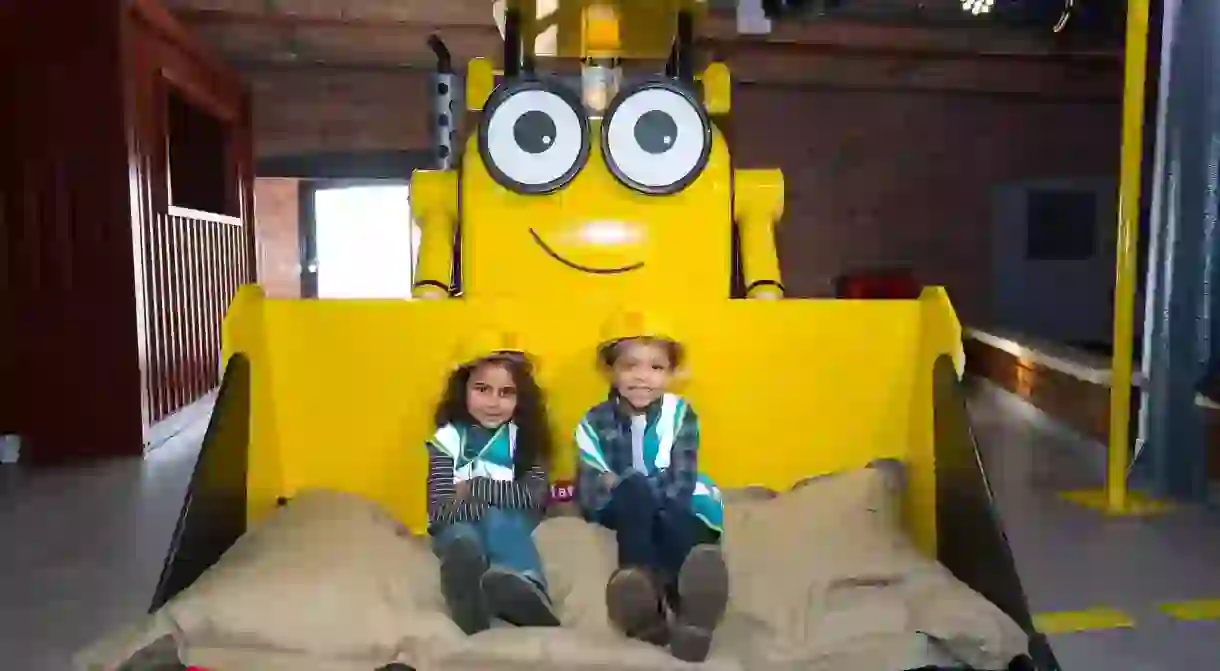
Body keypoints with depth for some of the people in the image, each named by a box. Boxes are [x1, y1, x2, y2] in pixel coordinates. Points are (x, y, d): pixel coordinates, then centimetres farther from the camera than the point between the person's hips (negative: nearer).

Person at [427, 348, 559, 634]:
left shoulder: (524, 437, 2)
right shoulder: (448, 439, -3)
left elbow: (535, 496, -12)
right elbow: (440, 512, -13)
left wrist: (475, 488, -15)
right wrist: (502, 498, -27)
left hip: (510, 528, 1)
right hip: (458, 528, -1)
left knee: (496, 521, -34)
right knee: (464, 540, -37)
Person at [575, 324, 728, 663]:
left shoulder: (680, 413, -4)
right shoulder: (595, 422, -2)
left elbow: (681, 486, -14)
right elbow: (587, 497, -10)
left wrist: (618, 482, -17)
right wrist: (628, 487, -25)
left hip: (675, 510, 0)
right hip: (622, 512, 1)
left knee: (675, 518, -35)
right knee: (635, 491, -32)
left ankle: (692, 607, -65)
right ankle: (644, 598, -54)